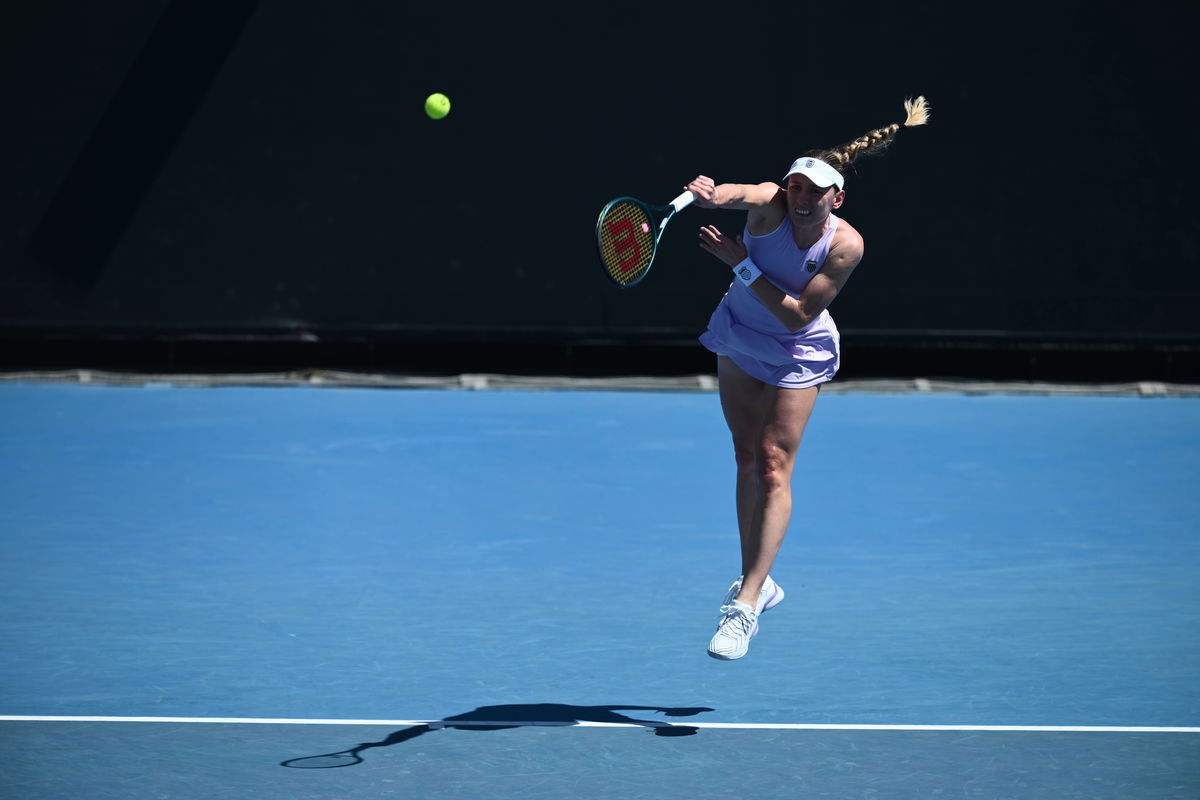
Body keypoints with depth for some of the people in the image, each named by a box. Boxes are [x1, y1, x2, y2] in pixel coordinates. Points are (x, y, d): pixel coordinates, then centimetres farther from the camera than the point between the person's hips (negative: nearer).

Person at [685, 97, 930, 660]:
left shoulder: (845, 245, -26)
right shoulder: (771, 205, -24)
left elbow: (797, 316, -27)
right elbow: (742, 194, -50)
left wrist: (741, 263, -33)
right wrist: (713, 194, -73)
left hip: (796, 354, -3)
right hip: (739, 338, 3)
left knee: (773, 467, -11)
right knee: (747, 460, 12)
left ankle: (746, 604, -12)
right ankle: (756, 582, 27)